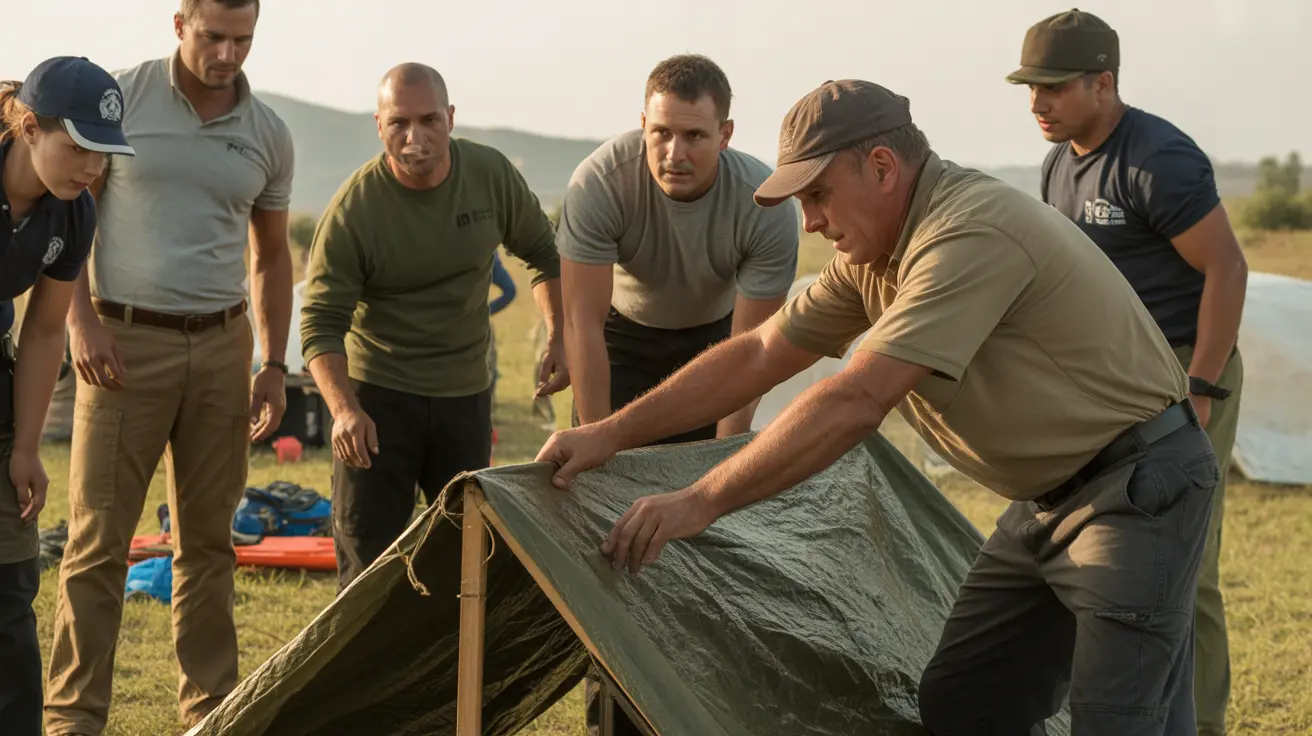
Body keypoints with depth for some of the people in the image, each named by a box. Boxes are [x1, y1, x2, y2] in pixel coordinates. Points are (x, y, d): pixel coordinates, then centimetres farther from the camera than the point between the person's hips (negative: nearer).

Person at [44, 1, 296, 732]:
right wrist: (82, 323, -10)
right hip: (126, 343, -3)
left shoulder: (268, 134, 6)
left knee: (209, 537, 9)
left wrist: (274, 364, 9)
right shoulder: (119, 98, -5)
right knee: (99, 536, -3)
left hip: (221, 344, 3)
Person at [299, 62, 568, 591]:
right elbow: (322, 323, -17)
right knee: (366, 549, -5)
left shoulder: (492, 175, -8)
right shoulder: (352, 210, -19)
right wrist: (343, 408, -32)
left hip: (466, 393, 4)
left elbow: (544, 254, 10)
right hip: (377, 393, -4)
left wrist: (560, 339, 0)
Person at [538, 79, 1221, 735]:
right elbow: (760, 354, 9)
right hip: (1045, 497, 10)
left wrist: (702, 501, -28)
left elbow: (856, 401, -31)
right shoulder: (873, 253, 5)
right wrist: (612, 434, 4)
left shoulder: (973, 233, -27)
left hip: (1138, 485, -10)